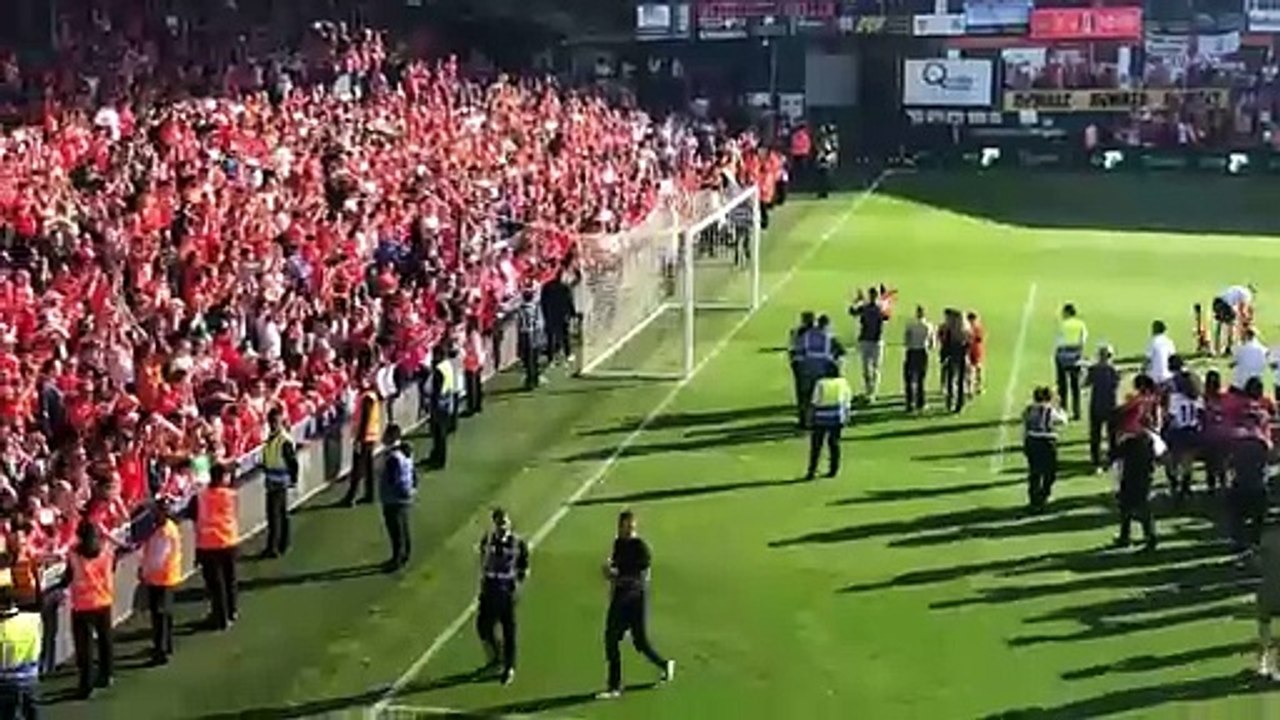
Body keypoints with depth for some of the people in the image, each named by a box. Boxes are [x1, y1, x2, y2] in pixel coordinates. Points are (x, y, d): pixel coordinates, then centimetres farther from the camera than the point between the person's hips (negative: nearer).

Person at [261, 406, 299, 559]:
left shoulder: (285, 440, -16)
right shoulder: (269, 438, 10)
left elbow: (293, 462, -15)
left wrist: (293, 480, -12)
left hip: (280, 482, -8)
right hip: (271, 481, 8)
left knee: (275, 514, -10)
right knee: (281, 514, 16)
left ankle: (273, 547, -11)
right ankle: (283, 545, 24)